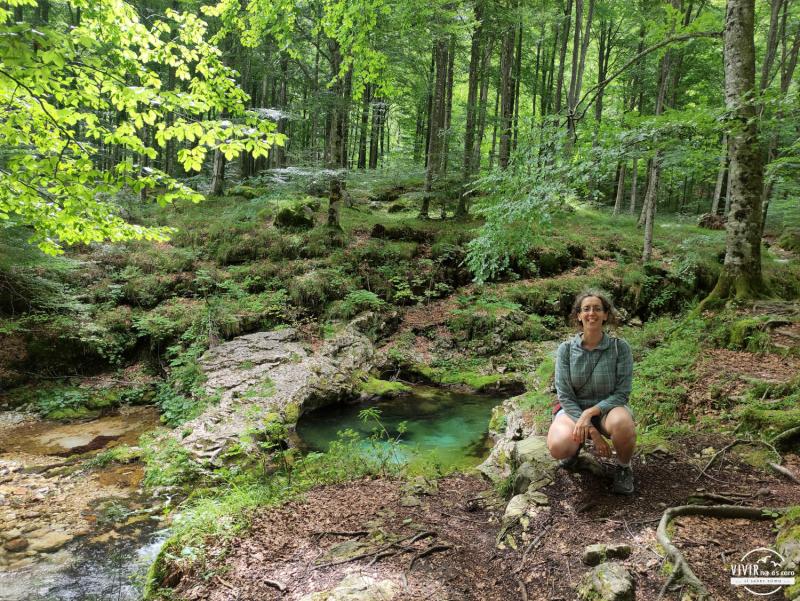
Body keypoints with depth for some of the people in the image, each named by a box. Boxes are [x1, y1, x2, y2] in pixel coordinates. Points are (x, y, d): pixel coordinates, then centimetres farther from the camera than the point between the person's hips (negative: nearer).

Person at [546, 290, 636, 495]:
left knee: (622, 422, -38)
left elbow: (622, 393, -10)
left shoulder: (620, 347, -10)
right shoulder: (566, 349, -8)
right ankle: (576, 442, 10)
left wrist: (590, 413, -25)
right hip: (573, 409, 1)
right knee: (558, 447, -31)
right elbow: (565, 395, -9)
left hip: (607, 407, 0)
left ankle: (623, 467, -4)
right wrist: (592, 431, -20)